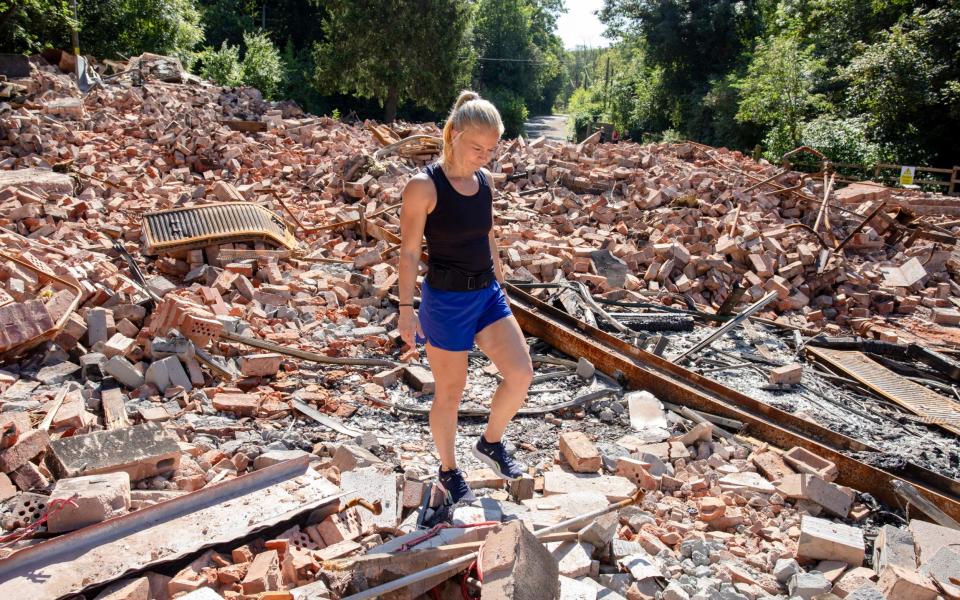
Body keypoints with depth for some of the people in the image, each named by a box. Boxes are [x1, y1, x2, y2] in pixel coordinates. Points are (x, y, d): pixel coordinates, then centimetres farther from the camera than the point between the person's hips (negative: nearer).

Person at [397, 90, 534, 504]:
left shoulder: (485, 180, 3)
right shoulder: (423, 186, -17)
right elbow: (409, 252, -12)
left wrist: (499, 281, 20)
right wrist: (406, 310, -11)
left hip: (487, 294, 6)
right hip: (445, 301, -6)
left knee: (521, 373, -5)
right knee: (450, 393, 8)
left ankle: (490, 443, 22)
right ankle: (448, 472, 32)